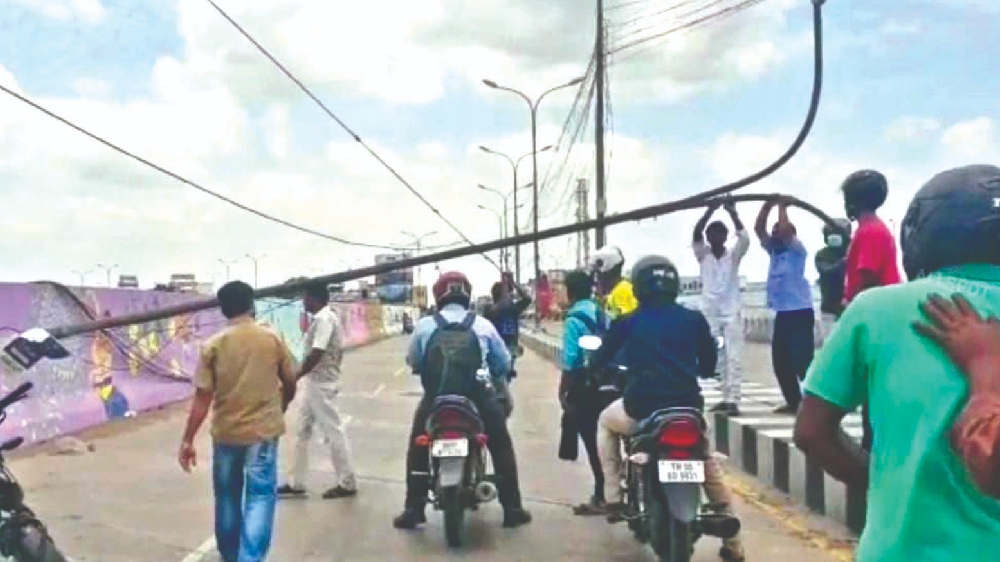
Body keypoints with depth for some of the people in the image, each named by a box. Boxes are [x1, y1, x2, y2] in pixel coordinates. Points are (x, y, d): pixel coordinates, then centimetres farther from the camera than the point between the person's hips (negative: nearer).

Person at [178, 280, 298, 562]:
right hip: (263, 430, -1)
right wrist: (279, 409, 23)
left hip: (225, 432, 2)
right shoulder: (272, 339, -4)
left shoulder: (212, 345, -5)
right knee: (260, 495, 2)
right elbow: (290, 385, 4)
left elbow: (203, 398, -8)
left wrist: (187, 440, -2)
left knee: (228, 497, 17)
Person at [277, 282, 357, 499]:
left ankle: (347, 483, 11)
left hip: (321, 385, -10)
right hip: (314, 383, 10)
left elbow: (315, 354, -25)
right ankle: (296, 484, 19)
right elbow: (338, 352, 17)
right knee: (302, 433, 13)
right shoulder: (328, 317, 12)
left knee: (333, 432, 0)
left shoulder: (323, 319, -19)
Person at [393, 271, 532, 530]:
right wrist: (503, 391, 34)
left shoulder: (424, 326, 7)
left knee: (417, 448, 22)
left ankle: (413, 510, 17)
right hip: (478, 399, 0)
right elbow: (503, 364, 14)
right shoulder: (483, 325, 7)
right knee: (502, 447, 19)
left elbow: (413, 362, 15)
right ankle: (512, 509, 18)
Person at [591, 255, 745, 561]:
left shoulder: (628, 321, 5)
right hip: (688, 406, 2)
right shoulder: (693, 319, 9)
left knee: (606, 422, 32)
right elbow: (708, 364, 17)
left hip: (642, 408, -2)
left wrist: (597, 362, 37)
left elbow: (601, 358, 13)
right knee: (709, 464, 26)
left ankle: (613, 496, 21)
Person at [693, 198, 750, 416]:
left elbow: (744, 238, -14)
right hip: (709, 312, 2)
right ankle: (726, 398, 14)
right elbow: (696, 233, -10)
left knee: (733, 358, -8)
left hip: (732, 312, -2)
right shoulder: (703, 255, 6)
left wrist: (733, 212, -19)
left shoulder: (734, 255, 4)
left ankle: (733, 400, -13)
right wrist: (710, 210, -18)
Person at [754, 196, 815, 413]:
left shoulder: (797, 250, -4)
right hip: (782, 313, 8)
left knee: (802, 360, -12)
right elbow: (758, 228, 10)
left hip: (800, 312, -8)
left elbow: (785, 230, -20)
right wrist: (768, 205, 4)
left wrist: (782, 206, -9)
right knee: (781, 361, 10)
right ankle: (793, 401, 19)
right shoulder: (773, 251, 15)